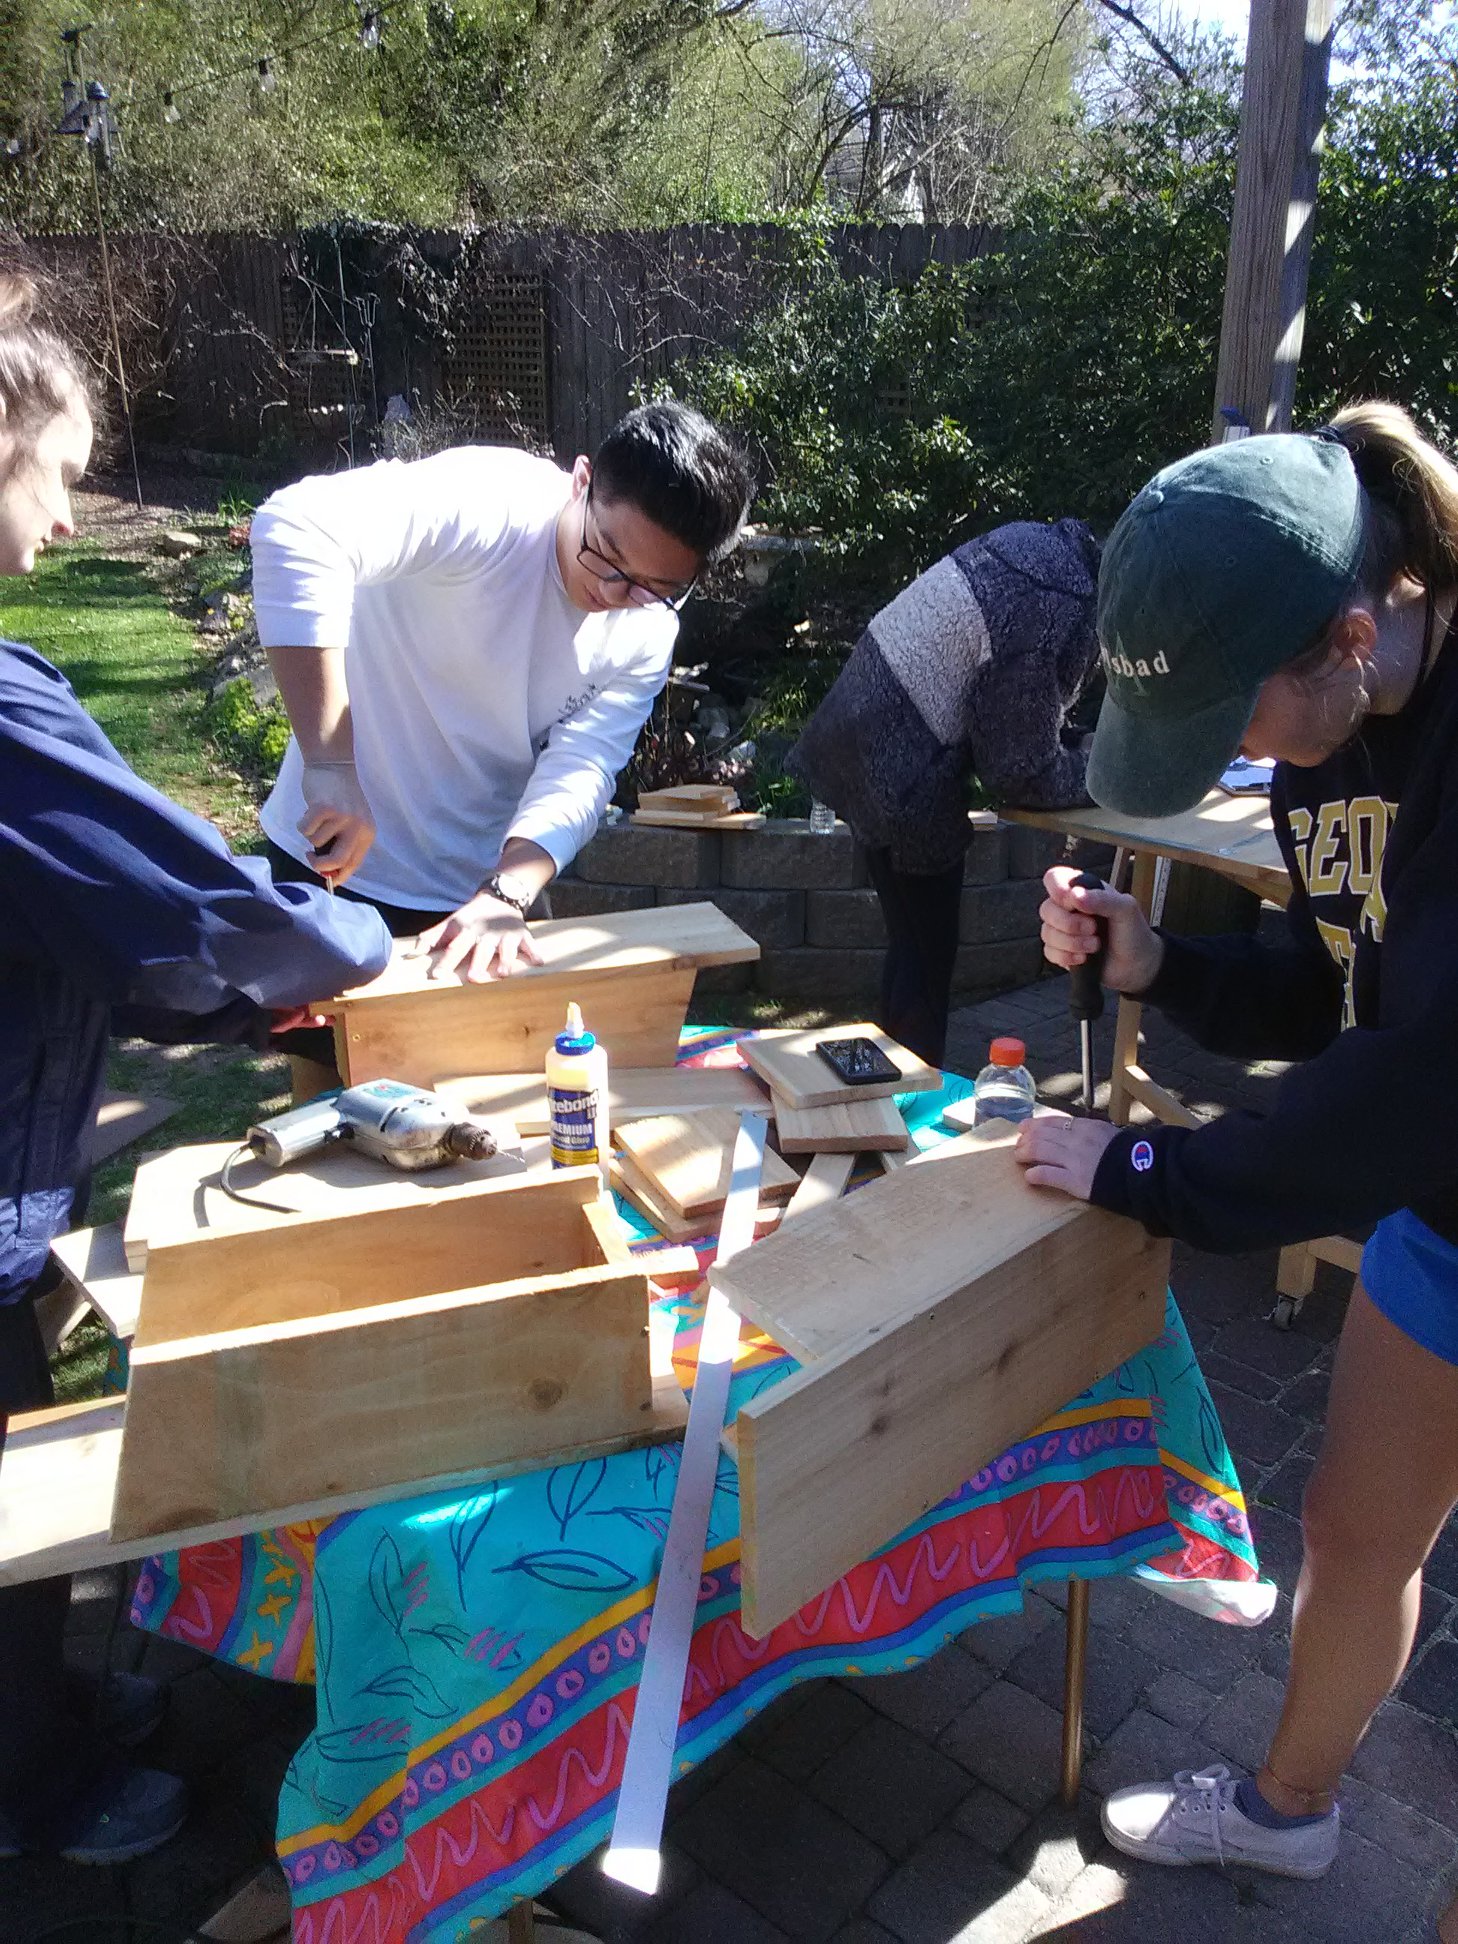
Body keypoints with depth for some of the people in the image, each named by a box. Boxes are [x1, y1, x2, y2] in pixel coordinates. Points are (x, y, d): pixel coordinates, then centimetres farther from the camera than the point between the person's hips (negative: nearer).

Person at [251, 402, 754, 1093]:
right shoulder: (487, 504, -25)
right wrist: (331, 766, -44)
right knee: (334, 1066, 10)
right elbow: (295, 529, -39)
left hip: (480, 888, 5)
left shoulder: (647, 635, -7)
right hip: (339, 851, -4)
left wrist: (506, 897, -34)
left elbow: (577, 775, -16)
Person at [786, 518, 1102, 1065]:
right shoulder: (1061, 617, -24)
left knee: (915, 948, 20)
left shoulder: (1034, 541, 4)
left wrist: (1082, 744, 11)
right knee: (927, 961, 5)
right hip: (905, 787, -9)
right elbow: (1021, 777, -15)